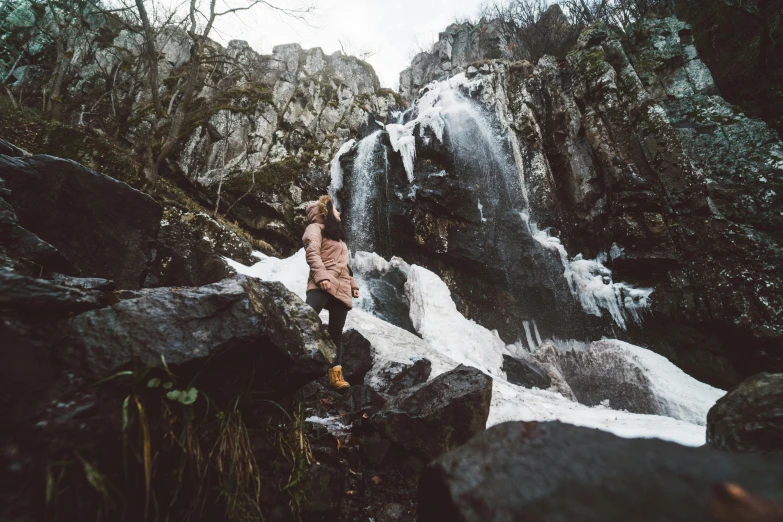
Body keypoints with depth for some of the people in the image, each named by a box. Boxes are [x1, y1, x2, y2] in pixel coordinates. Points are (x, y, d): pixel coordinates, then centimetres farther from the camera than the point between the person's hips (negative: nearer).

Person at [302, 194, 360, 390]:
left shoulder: (337, 234, 33)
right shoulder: (316, 228, 9)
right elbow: (312, 253, -9)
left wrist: (353, 285, 22)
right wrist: (321, 276, -23)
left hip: (341, 289, 7)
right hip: (322, 285, -7)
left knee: (336, 333, 0)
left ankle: (336, 373, -1)